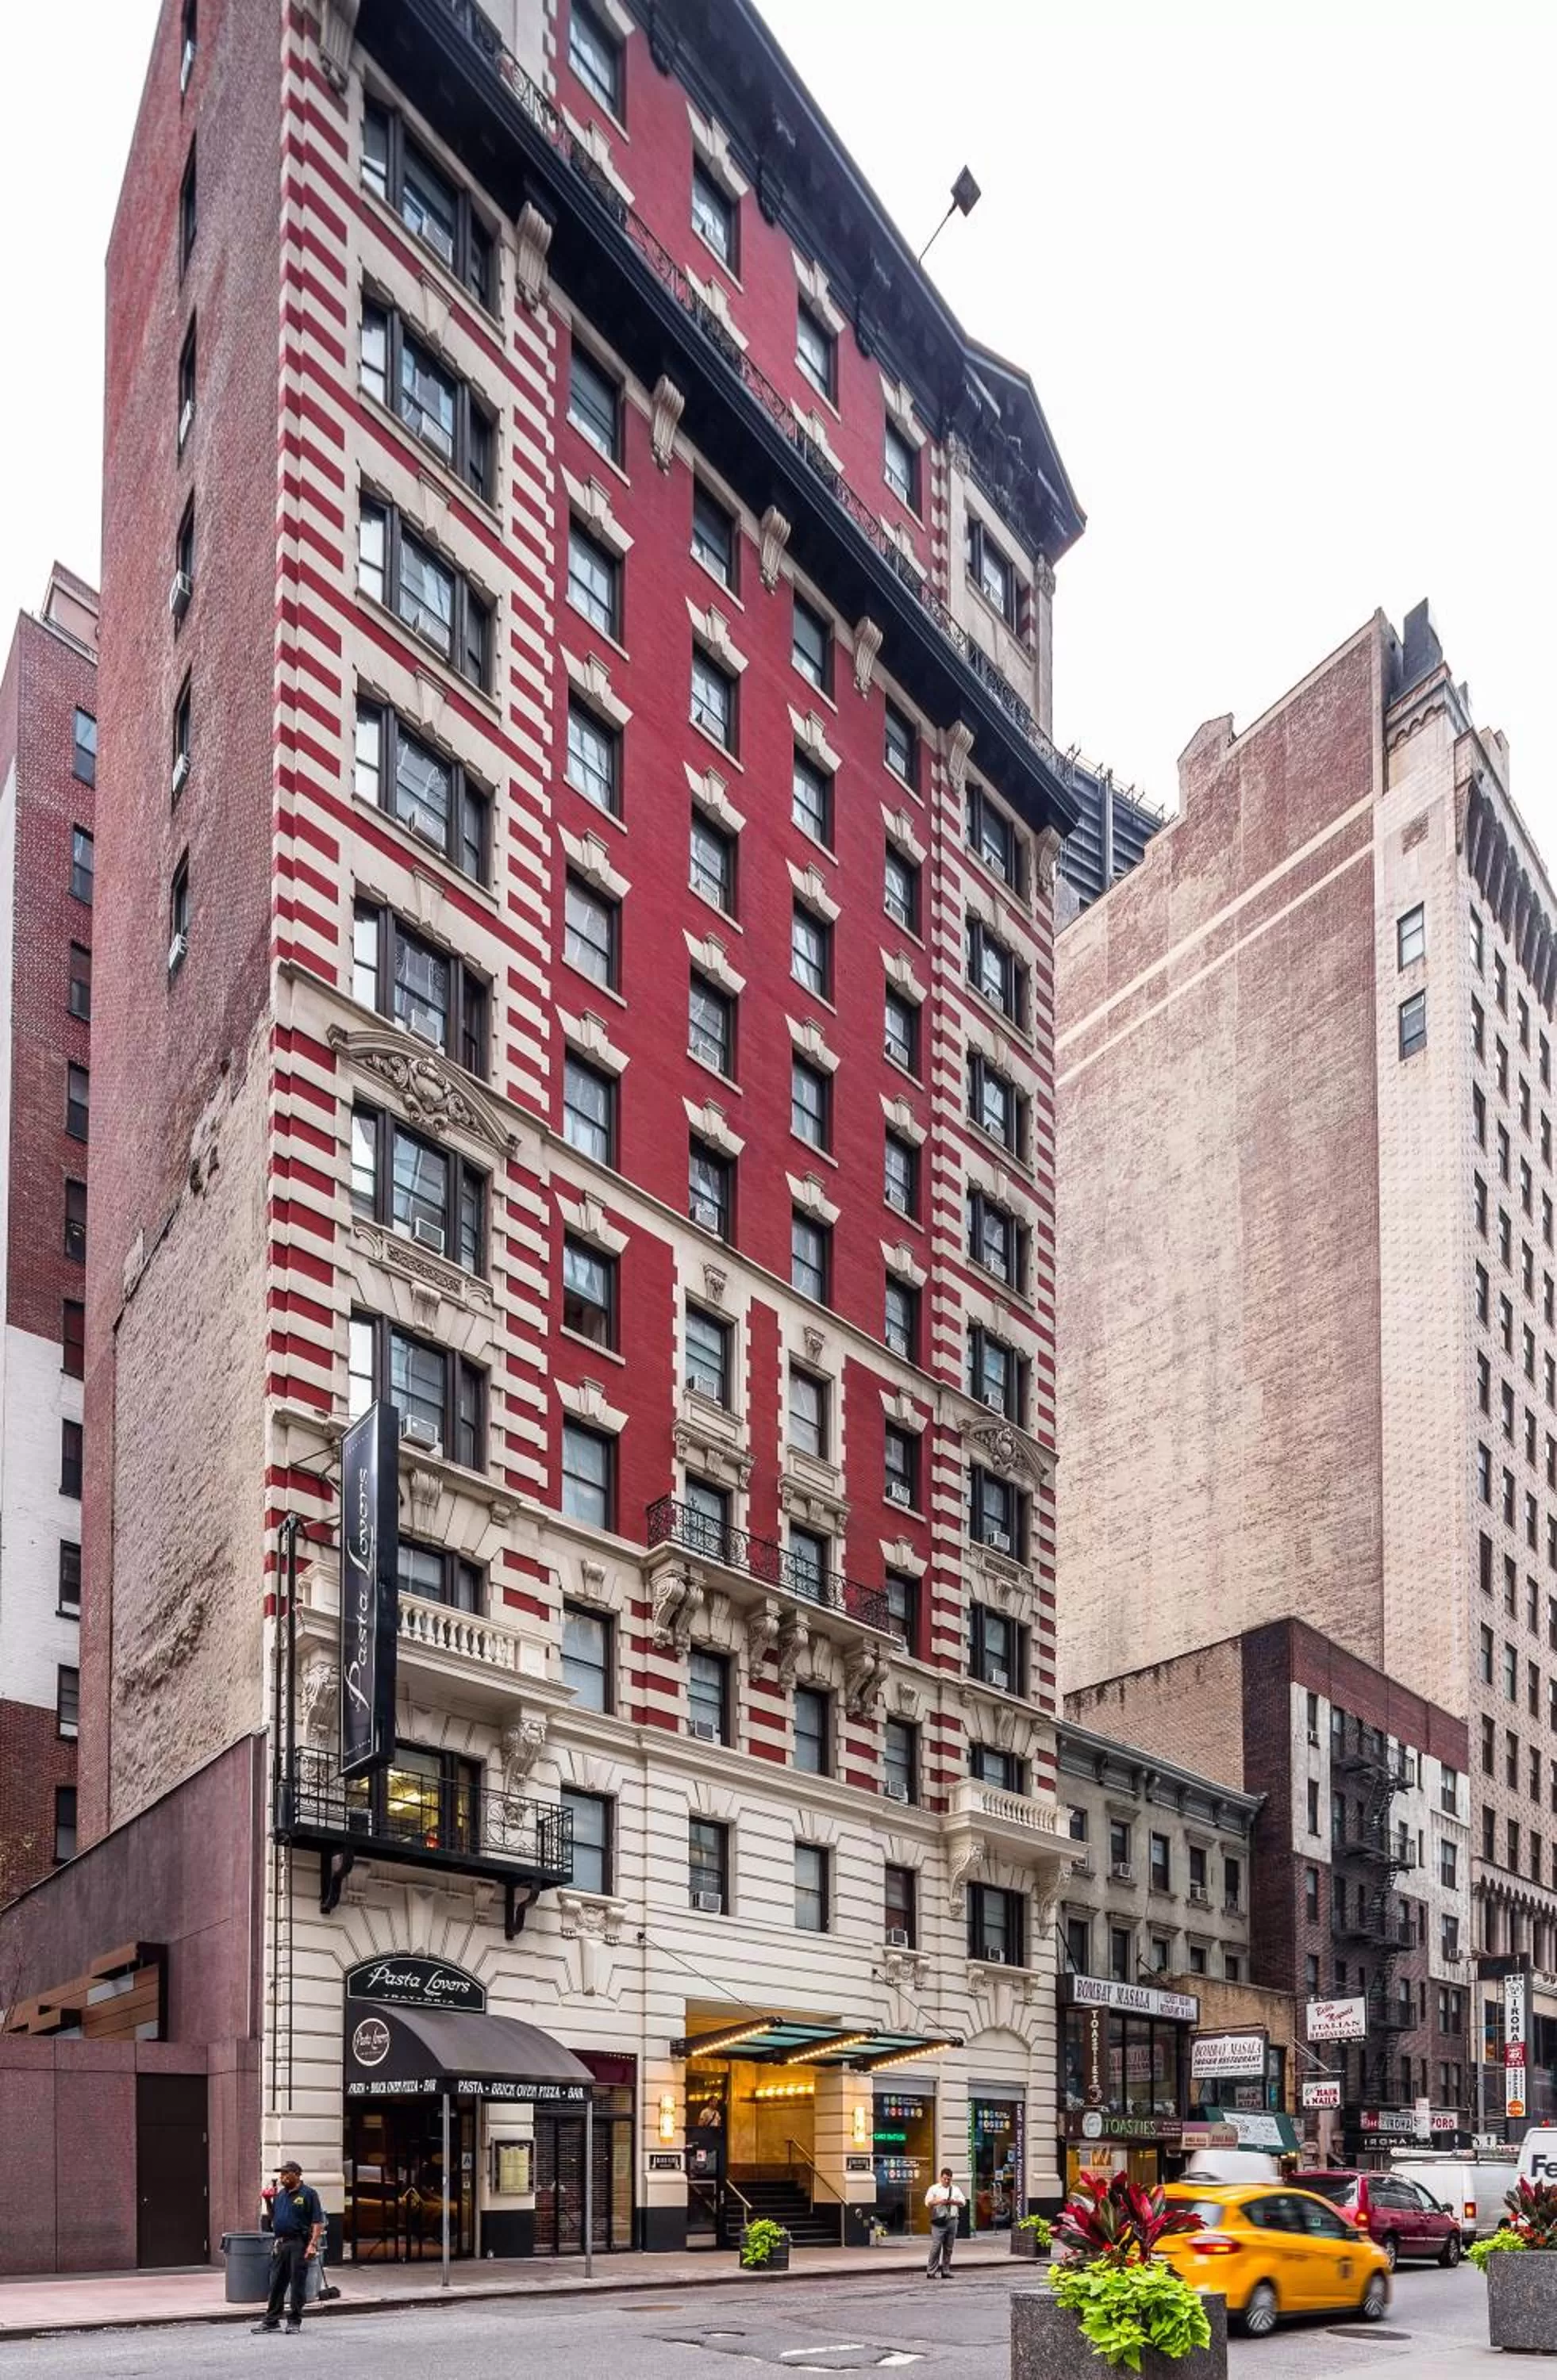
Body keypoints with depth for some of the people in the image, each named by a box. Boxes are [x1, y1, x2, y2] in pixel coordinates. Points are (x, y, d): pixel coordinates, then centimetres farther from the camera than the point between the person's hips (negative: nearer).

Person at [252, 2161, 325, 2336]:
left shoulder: (308, 2194, -3)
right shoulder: (280, 2195, 16)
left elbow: (318, 2222, -8)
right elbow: (273, 2218, 24)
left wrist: (313, 2244, -18)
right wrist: (268, 2203, 9)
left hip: (299, 2244, -6)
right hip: (280, 2243, 6)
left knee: (297, 2285, 0)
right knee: (276, 2283, 8)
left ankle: (294, 2321, 7)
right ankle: (272, 2320, 15)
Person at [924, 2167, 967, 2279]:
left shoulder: (956, 2189, 17)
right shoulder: (934, 2189, 5)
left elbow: (963, 2202, 11)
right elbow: (928, 2202, -3)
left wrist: (954, 2202, -9)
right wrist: (938, 2202, -20)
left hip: (952, 2220, 4)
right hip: (939, 2221, -4)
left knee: (948, 2248, 6)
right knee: (936, 2247, -10)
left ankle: (945, 2271, 13)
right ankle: (931, 2272, -8)